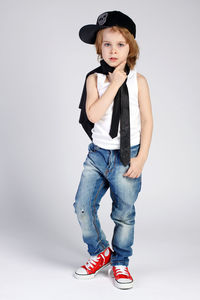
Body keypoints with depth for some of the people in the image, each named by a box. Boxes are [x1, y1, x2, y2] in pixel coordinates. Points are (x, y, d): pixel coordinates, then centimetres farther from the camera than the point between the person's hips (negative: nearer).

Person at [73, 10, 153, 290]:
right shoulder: (94, 78, 0)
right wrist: (114, 83, -17)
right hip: (98, 153, 2)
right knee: (83, 206, 2)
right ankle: (100, 251, 27)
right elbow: (93, 115, -16)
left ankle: (120, 262, 28)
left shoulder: (138, 80, -2)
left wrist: (141, 158, -7)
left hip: (127, 157, -2)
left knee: (124, 213, 6)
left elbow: (147, 120, -1)